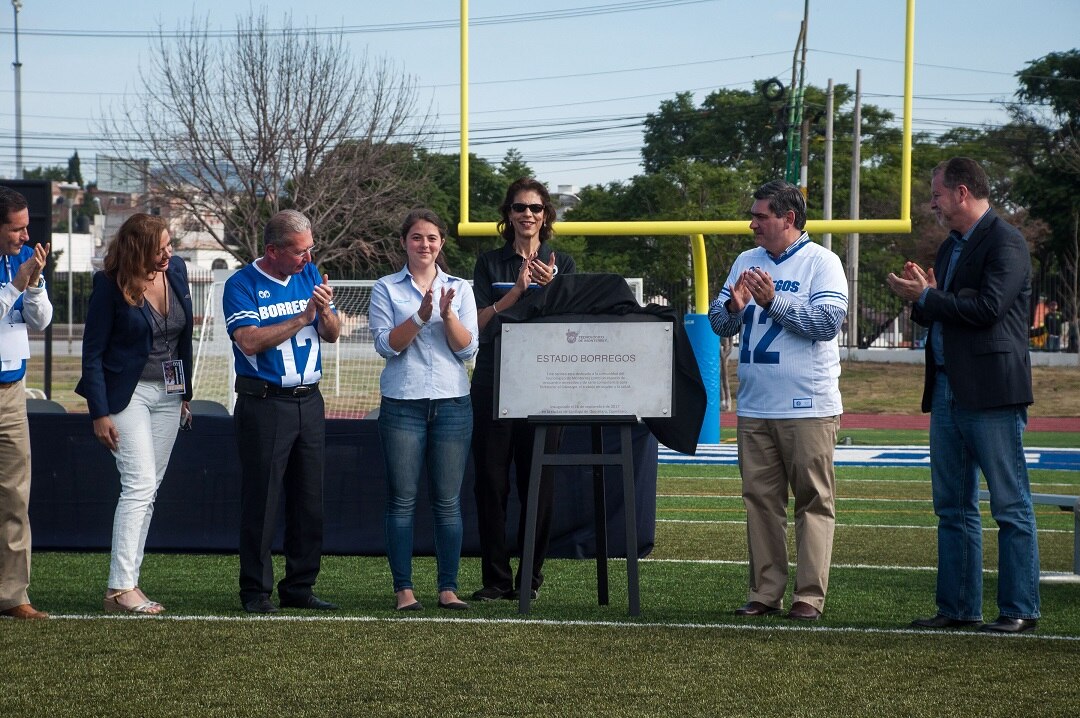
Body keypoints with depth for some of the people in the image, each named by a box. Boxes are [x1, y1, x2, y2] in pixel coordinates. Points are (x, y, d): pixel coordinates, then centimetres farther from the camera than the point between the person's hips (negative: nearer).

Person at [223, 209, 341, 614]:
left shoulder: (310, 275, 10)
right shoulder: (242, 285, -6)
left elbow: (332, 335, 10)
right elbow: (250, 341, -18)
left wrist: (325, 311, -12)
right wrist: (302, 318, -18)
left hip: (309, 401, 6)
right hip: (264, 404, -6)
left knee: (309, 501, 8)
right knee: (261, 501, -4)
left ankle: (299, 588, 16)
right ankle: (256, 591, 2)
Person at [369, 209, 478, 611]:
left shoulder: (460, 289, 11)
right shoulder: (386, 289, 6)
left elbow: (467, 348, 2)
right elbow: (386, 345, -5)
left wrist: (447, 316, -14)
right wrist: (420, 317, -18)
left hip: (452, 402, 1)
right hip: (403, 403, -1)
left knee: (448, 501, 1)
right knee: (402, 500, -2)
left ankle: (448, 588, 5)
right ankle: (403, 588, 2)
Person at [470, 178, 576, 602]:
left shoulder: (562, 264, 10)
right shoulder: (490, 264, 9)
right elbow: (481, 321, -2)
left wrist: (552, 287, -16)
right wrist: (518, 289, -14)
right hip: (493, 380, 0)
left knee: (539, 482, -1)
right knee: (491, 479, -2)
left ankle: (530, 576, 8)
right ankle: (496, 579, 4)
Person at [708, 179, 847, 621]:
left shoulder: (821, 262, -2)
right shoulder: (746, 262, 15)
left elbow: (829, 321, -15)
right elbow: (718, 323, 13)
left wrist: (773, 301, -17)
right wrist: (733, 308, -9)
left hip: (808, 407, -6)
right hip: (754, 406, 6)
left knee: (813, 501, -3)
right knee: (760, 500, 5)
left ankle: (810, 596, -2)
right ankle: (766, 592, 10)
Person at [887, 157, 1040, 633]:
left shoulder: (1005, 242, -9)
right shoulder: (952, 247, 19)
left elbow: (988, 308, -20)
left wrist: (926, 297, -12)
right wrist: (920, 296, 1)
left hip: (991, 394, -9)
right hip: (948, 392, 10)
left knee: (1011, 505, -4)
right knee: (952, 507, 11)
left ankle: (1020, 609, -1)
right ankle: (958, 607, 17)